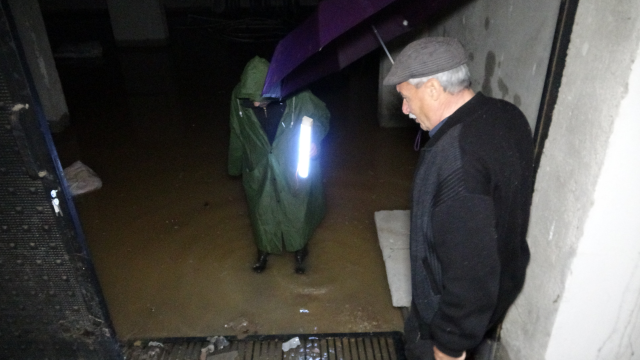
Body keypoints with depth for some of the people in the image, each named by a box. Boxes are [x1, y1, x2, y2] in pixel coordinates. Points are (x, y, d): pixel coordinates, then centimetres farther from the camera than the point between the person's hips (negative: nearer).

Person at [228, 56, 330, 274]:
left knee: (297, 210, 17)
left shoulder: (296, 95, -27)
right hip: (259, 169, 2)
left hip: (293, 168, -1)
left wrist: (314, 139, -26)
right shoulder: (239, 97, -20)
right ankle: (264, 250, 47)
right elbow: (237, 134, -2)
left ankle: (299, 250, 45)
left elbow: (321, 115, -7)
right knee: (262, 212, 19)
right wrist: (236, 166, 10)